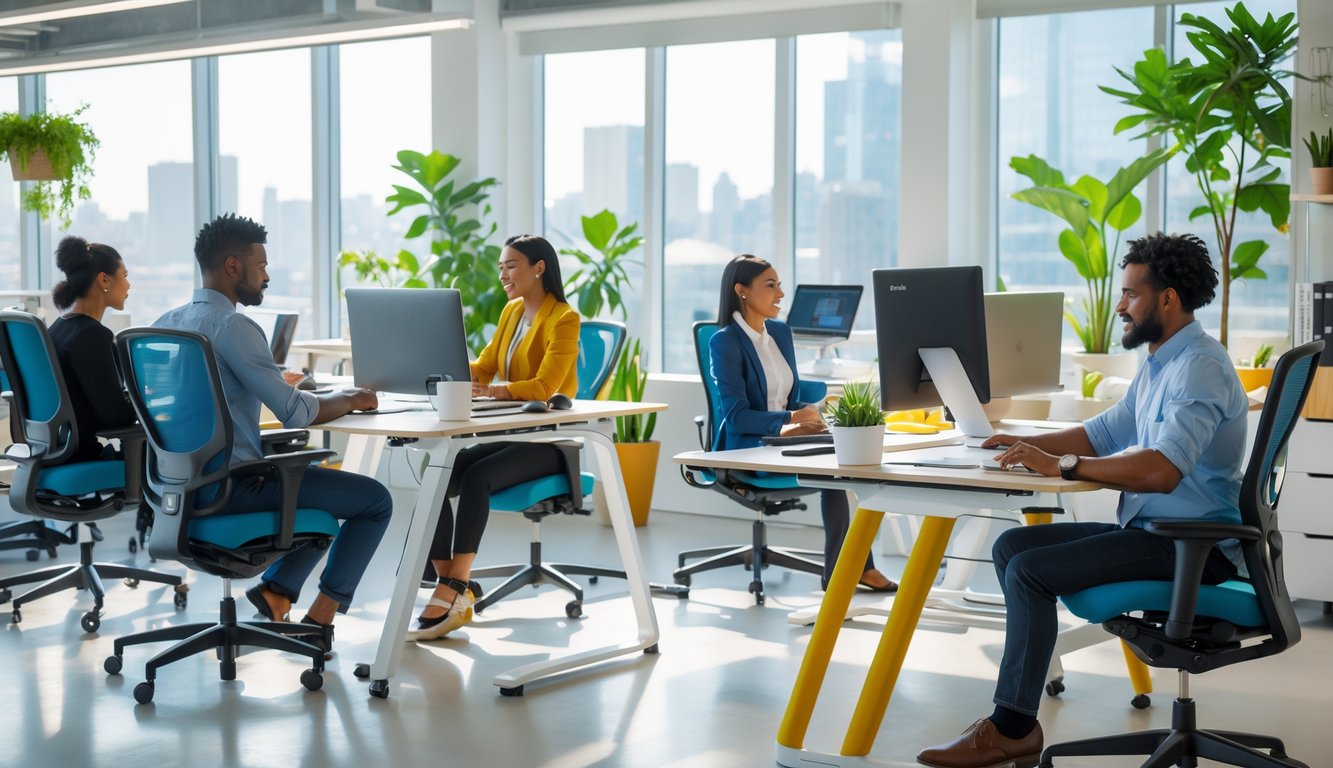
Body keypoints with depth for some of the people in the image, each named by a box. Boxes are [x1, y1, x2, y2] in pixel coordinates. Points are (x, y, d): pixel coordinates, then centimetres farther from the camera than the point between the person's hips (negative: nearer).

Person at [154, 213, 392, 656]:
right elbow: (296, 413, -20)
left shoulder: (166, 323, 9)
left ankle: (275, 588, 14)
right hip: (233, 486, -9)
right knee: (375, 500, 2)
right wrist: (350, 399, -1)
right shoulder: (232, 326, -18)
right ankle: (318, 619, 3)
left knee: (325, 487, 29)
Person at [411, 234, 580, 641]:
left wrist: (486, 391, -32)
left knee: (475, 478, -32)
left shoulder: (563, 319, -11)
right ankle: (453, 594, -17)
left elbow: (544, 387, -21)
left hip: (548, 442, -7)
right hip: (510, 436, 7)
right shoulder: (512, 312, 14)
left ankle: (451, 593, -30)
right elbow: (483, 367, 13)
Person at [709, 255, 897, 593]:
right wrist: (792, 420, -26)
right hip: (745, 449, -7)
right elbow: (736, 415, -18)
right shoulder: (724, 341, -11)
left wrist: (808, 411, -7)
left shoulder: (781, 332, 12)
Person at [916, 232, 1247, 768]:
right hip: (1151, 528, 11)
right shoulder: (1160, 363, 16)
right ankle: (1016, 712, 3)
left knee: (1030, 571, -20)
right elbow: (1104, 433, 24)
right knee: (1011, 546, 5)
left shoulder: (1199, 368, -19)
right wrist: (1027, 445, 9)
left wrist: (1061, 465, -26)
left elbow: (1161, 470, -32)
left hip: (1191, 544, -11)